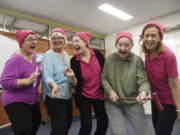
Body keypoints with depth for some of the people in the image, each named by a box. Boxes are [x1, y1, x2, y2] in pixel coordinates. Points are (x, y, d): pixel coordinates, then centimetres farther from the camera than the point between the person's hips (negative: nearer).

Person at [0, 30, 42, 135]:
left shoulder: (35, 55, 1)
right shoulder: (15, 59, -22)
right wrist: (27, 81, -35)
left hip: (32, 100, 8)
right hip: (16, 102, -8)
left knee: (37, 121, 22)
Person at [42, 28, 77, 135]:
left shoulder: (66, 54, 8)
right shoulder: (48, 55, -10)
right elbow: (47, 76, -22)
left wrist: (72, 76, -9)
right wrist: (54, 85, -43)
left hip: (67, 95, 7)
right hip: (54, 95, -7)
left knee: (68, 122, 19)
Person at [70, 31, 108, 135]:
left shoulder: (98, 54, -7)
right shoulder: (74, 60, -9)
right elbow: (76, 84, -11)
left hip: (100, 95, 2)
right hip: (84, 97, -1)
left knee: (104, 123, 12)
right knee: (86, 126, -4)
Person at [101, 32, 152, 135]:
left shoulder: (137, 60, -6)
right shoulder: (109, 59, -2)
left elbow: (143, 80, -12)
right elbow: (103, 78, 2)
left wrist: (143, 91, -32)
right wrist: (110, 90, -13)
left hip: (133, 103, 1)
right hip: (112, 103, 0)